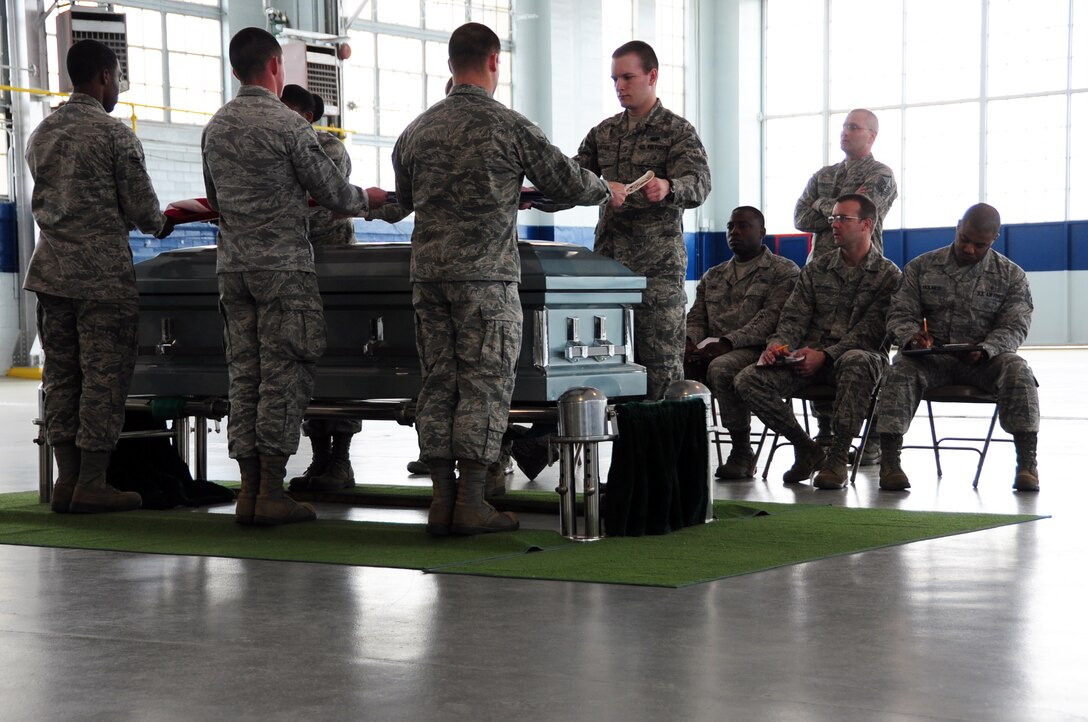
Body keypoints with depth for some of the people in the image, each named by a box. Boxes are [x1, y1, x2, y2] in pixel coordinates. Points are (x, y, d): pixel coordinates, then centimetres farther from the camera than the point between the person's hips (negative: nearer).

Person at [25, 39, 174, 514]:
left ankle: (66, 480, 11)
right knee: (104, 375, -2)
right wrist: (161, 225, 15)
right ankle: (91, 484, -2)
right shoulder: (115, 135, -9)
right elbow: (142, 209, -9)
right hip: (102, 273, -7)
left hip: (51, 270, 7)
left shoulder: (41, 135, 13)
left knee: (60, 374, 9)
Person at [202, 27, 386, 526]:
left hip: (232, 265, 7)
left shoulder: (215, 127, 10)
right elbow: (334, 194, -8)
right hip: (282, 265, -6)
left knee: (244, 373, 8)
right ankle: (272, 493, -4)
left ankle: (249, 491, 8)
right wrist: (369, 198, 13)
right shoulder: (287, 124, -11)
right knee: (283, 375, -3)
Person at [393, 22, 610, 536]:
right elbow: (569, 183, 2)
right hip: (486, 274, -5)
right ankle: (471, 503, -2)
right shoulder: (508, 127, -5)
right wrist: (605, 191, 23)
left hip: (428, 272, 5)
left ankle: (442, 499, 8)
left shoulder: (416, 131, 11)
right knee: (484, 384, -1)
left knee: (438, 383, 8)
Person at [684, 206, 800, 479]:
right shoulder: (712, 276, 27)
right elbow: (696, 318, 19)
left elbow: (771, 317, -8)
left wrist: (728, 342, -21)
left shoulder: (784, 271, 7)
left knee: (721, 367, -38)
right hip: (712, 351, 5)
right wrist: (690, 342, -7)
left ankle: (742, 451, -23)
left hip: (758, 351, -5)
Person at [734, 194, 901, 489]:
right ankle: (806, 449, -4)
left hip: (857, 356, -4)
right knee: (748, 380, -20)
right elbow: (794, 317, 11)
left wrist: (825, 354, -20)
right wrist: (778, 343, -13)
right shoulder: (816, 269, 18)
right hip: (809, 356, 4)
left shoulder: (888, 275, 4)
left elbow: (870, 332, -7)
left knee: (856, 361, -43)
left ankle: (838, 457, -31)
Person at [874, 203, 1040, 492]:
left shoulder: (1012, 275, 6)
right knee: (902, 369, -32)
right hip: (932, 356, 0)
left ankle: (1027, 463, -32)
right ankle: (889, 461, -35)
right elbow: (900, 314, 4)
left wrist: (983, 350, -24)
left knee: (1017, 369, -32)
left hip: (984, 358, 0)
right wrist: (912, 336, -21)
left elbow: (1014, 327, -3)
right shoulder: (921, 267, 8)